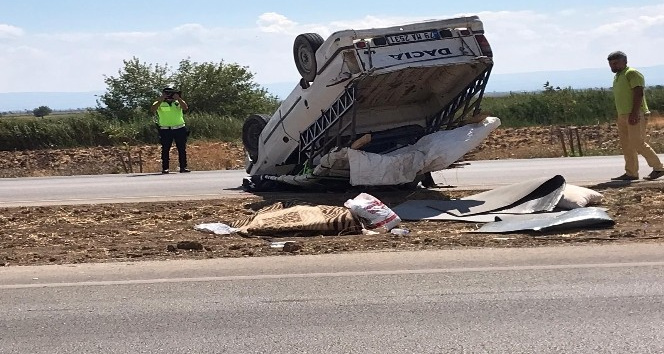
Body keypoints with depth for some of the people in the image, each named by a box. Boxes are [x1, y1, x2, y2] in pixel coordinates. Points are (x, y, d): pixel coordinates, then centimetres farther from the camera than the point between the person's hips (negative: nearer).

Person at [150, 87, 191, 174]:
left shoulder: (178, 102, 10)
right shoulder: (159, 103, 7)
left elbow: (185, 107, -9)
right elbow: (152, 110, -13)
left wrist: (178, 98, -15)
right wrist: (161, 99, -16)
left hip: (180, 129, 1)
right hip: (165, 130, -1)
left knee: (182, 149, 2)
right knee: (165, 149, -1)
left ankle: (183, 167, 7)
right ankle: (165, 168, 3)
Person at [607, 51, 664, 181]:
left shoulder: (632, 73, -9)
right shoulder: (617, 76, 20)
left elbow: (638, 93, -18)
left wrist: (634, 113, -26)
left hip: (636, 115, -10)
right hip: (623, 116, 10)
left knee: (637, 143, -12)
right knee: (626, 145, 6)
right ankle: (631, 173, 8)